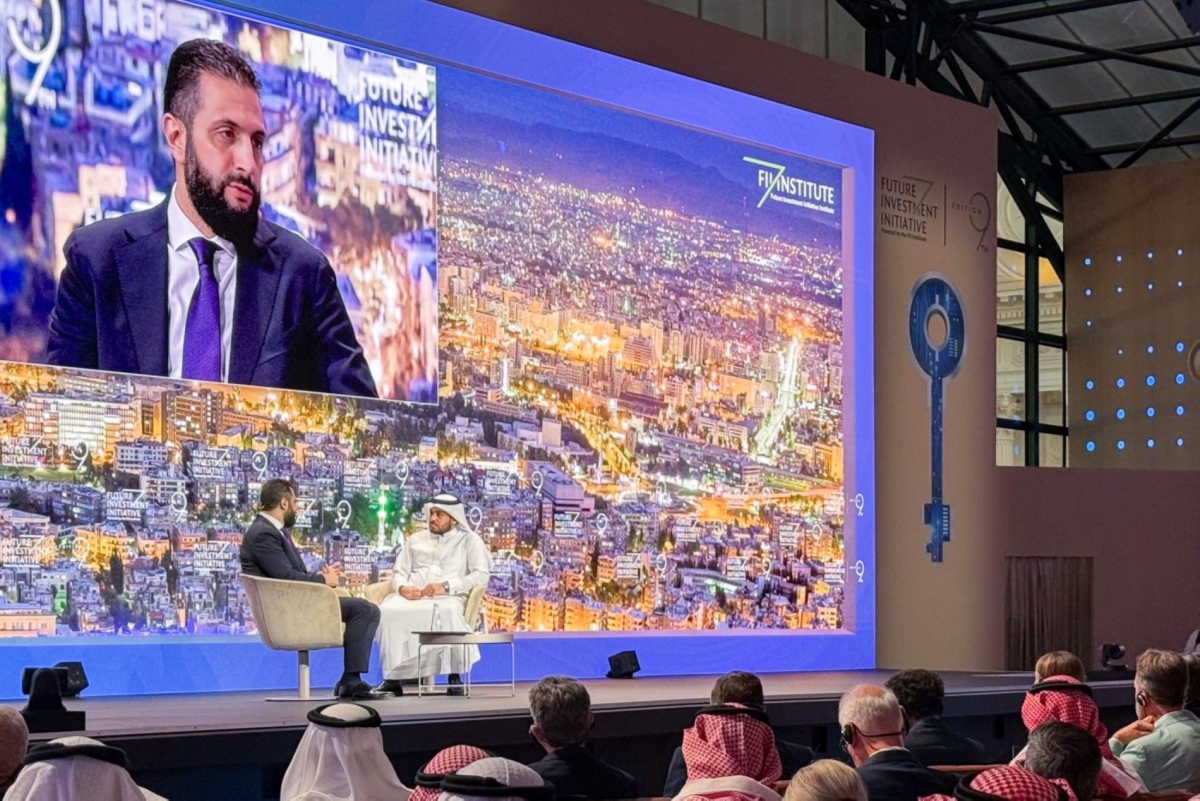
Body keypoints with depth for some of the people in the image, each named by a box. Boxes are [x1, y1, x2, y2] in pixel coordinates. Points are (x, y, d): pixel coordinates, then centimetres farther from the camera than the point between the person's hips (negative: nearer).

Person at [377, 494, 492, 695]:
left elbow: (482, 575, -2)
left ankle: (454, 675, -28)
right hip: (412, 597, 4)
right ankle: (394, 676, -26)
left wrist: (446, 586, -15)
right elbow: (399, 573, 20)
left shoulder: (469, 540, 12)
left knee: (447, 612, -40)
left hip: (447, 597, -3)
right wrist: (402, 588, -6)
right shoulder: (416, 539, 26)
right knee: (388, 610, -31)